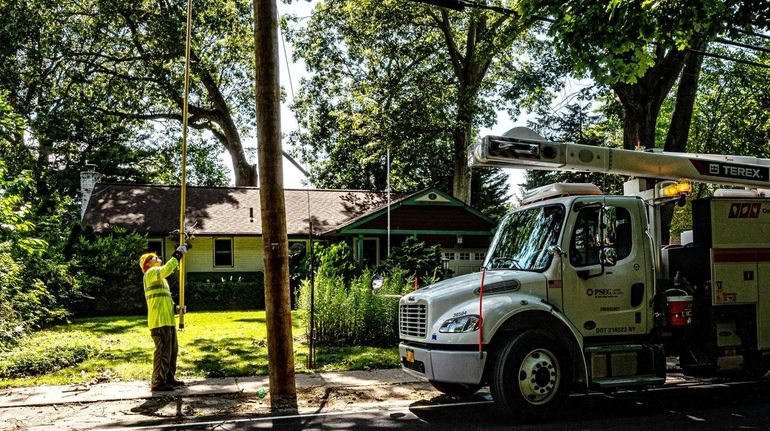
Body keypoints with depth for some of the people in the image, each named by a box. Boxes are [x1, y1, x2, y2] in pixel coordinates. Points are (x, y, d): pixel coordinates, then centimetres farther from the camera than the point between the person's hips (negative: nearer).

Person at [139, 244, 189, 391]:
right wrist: (178, 253, -20)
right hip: (159, 321, -10)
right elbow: (166, 269, -26)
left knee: (173, 350, 14)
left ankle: (169, 378, 23)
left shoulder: (159, 278, 25)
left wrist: (175, 307, 10)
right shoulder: (151, 273, -5)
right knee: (163, 351, -8)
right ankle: (157, 382, -2)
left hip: (168, 320, 10)